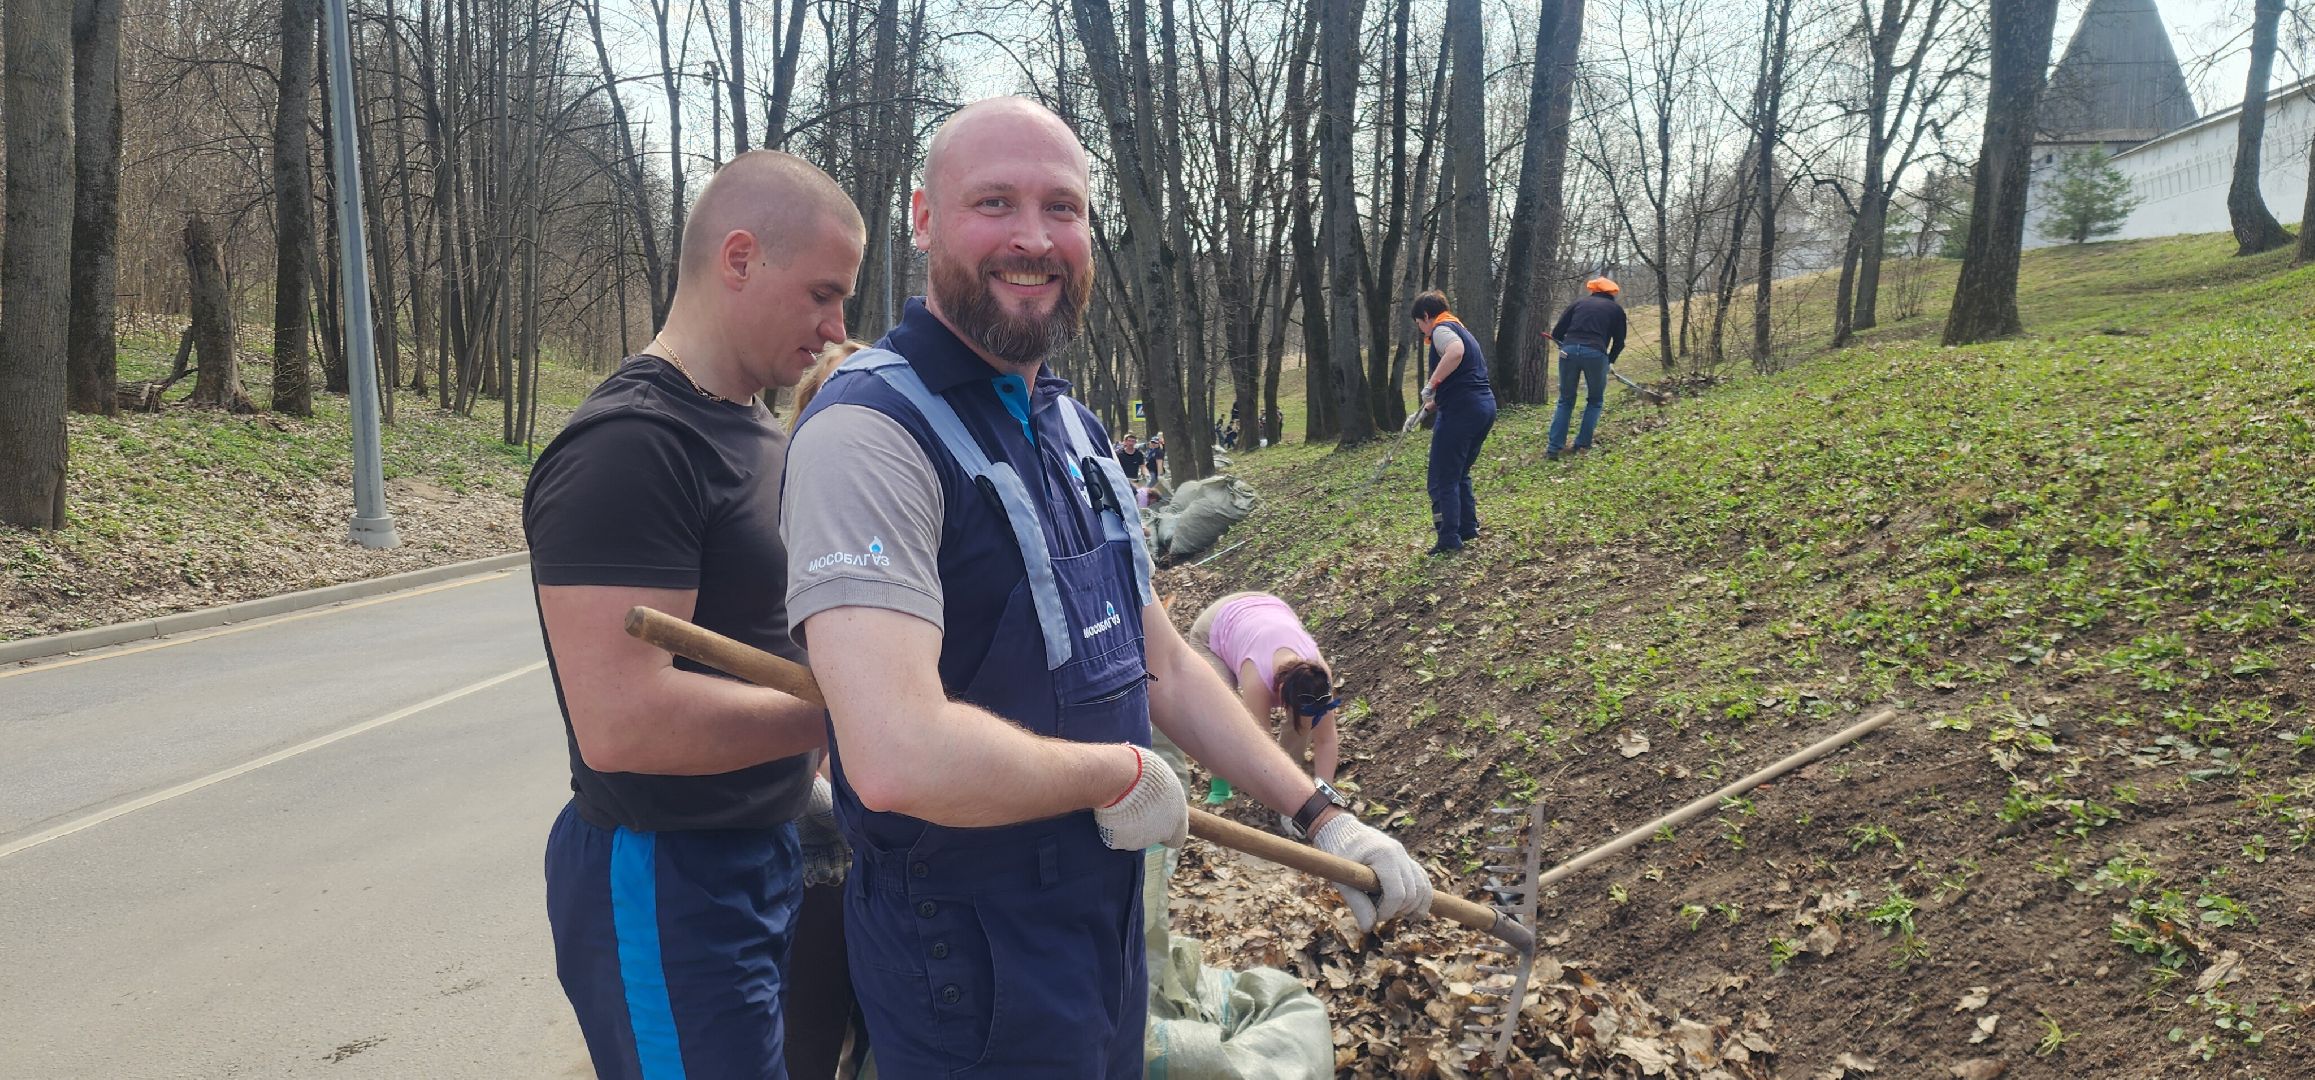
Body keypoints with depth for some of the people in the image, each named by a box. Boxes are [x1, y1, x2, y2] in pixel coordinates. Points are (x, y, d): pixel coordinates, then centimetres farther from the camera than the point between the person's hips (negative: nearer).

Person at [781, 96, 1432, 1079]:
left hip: (1108, 917, 8)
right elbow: (900, 757, -35)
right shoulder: (872, 428, -23)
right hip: (972, 965, -8)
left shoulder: (1072, 428, 8)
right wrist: (1120, 776, -19)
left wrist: (1319, 816, 9)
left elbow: (1159, 663, 14)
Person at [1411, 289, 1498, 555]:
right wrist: (1435, 402, 30)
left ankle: (1449, 540, 0)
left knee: (1444, 480, -1)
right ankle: (1468, 528, 25)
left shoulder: (1441, 330, -8)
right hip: (1485, 406, 10)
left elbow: (1455, 351, -32)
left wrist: (1432, 384, -26)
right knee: (1460, 474, 22)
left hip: (1461, 411, -10)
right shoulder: (1461, 330, 23)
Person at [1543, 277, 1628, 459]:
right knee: (1595, 400, 19)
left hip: (1569, 350, 2)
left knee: (1565, 401, 13)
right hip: (1596, 354, -2)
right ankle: (1582, 444, 12)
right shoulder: (1616, 309, 19)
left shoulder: (1579, 304, 22)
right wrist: (1609, 361, 35)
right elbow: (1619, 342, 18)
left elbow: (1556, 332, 16)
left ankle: (1554, 448, 4)